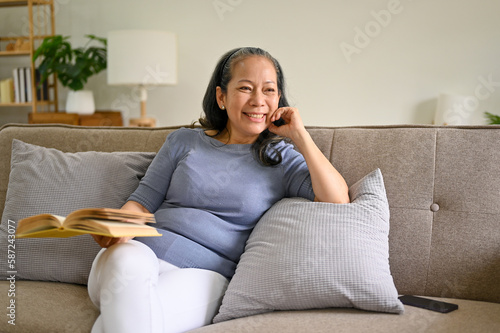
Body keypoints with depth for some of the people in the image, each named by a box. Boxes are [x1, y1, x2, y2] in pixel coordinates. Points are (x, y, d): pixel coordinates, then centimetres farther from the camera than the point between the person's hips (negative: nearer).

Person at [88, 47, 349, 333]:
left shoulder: (283, 159, 10)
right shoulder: (183, 141, 16)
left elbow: (338, 202, -5)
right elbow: (143, 201, 14)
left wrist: (300, 136, -3)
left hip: (204, 275, -2)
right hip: (145, 253, 3)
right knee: (126, 262, -35)